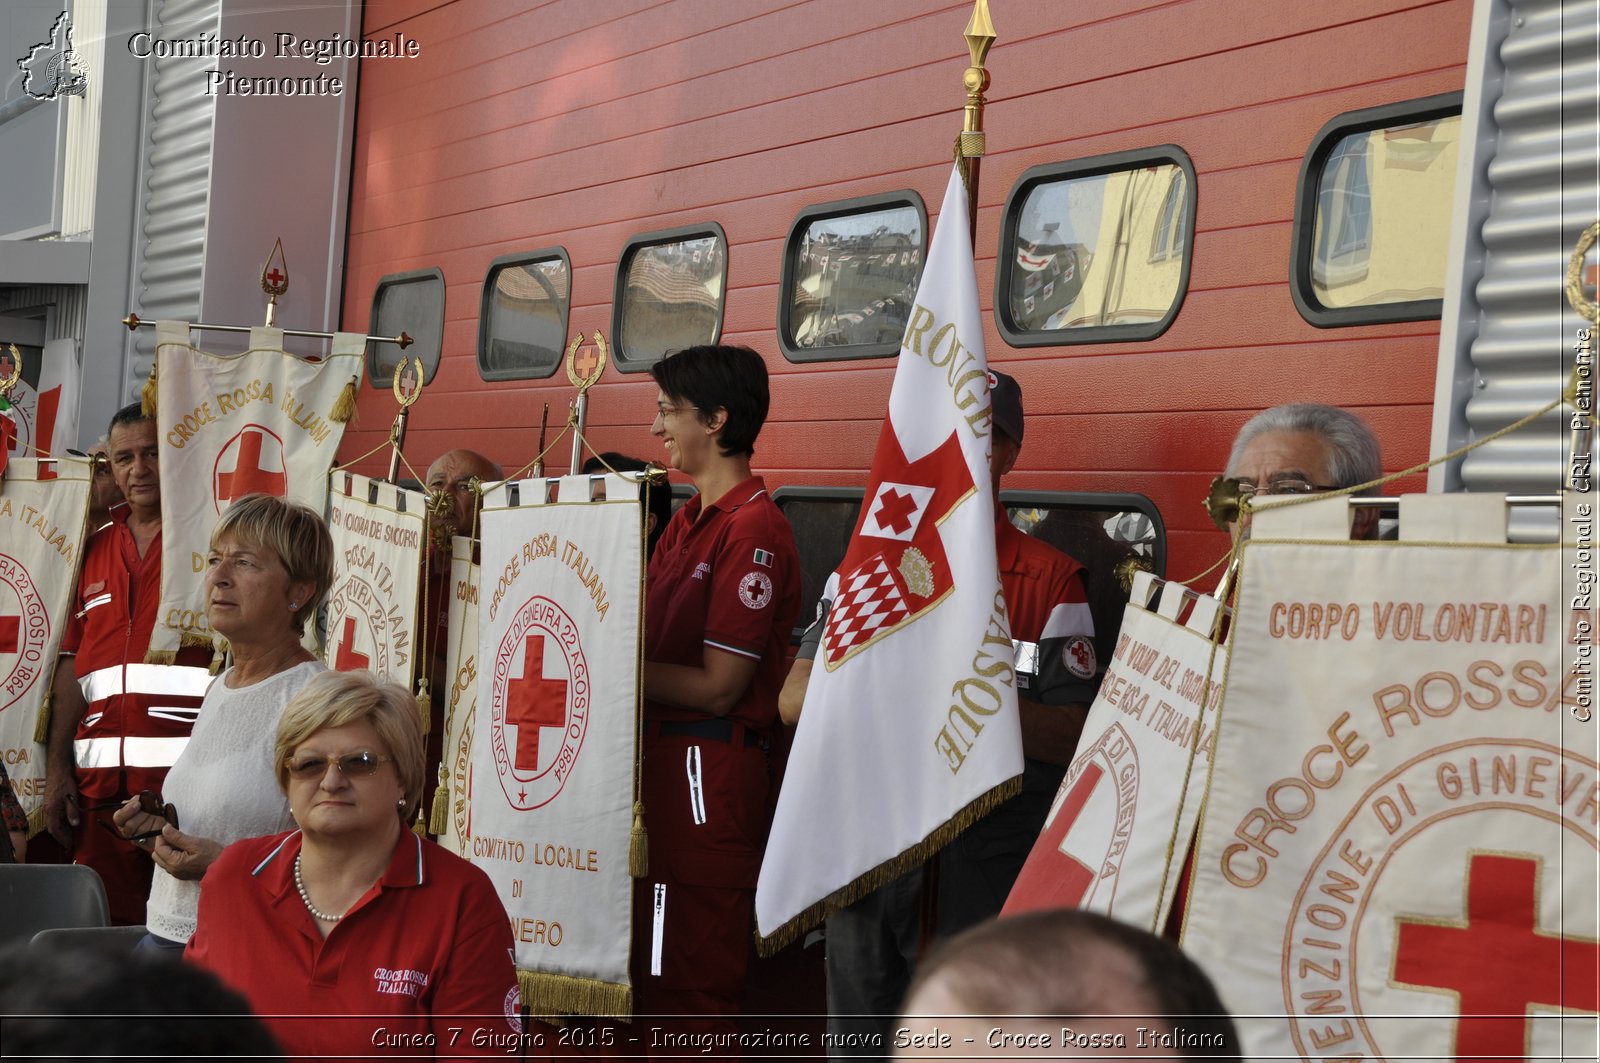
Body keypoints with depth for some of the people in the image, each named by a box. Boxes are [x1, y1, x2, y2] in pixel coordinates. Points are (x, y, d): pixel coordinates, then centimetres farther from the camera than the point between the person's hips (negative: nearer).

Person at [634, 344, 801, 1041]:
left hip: (709, 768, -9)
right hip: (658, 751, 9)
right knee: (647, 964, 15)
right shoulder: (687, 521, 15)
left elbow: (717, 686, -17)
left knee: (689, 981, -2)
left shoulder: (754, 532, -14)